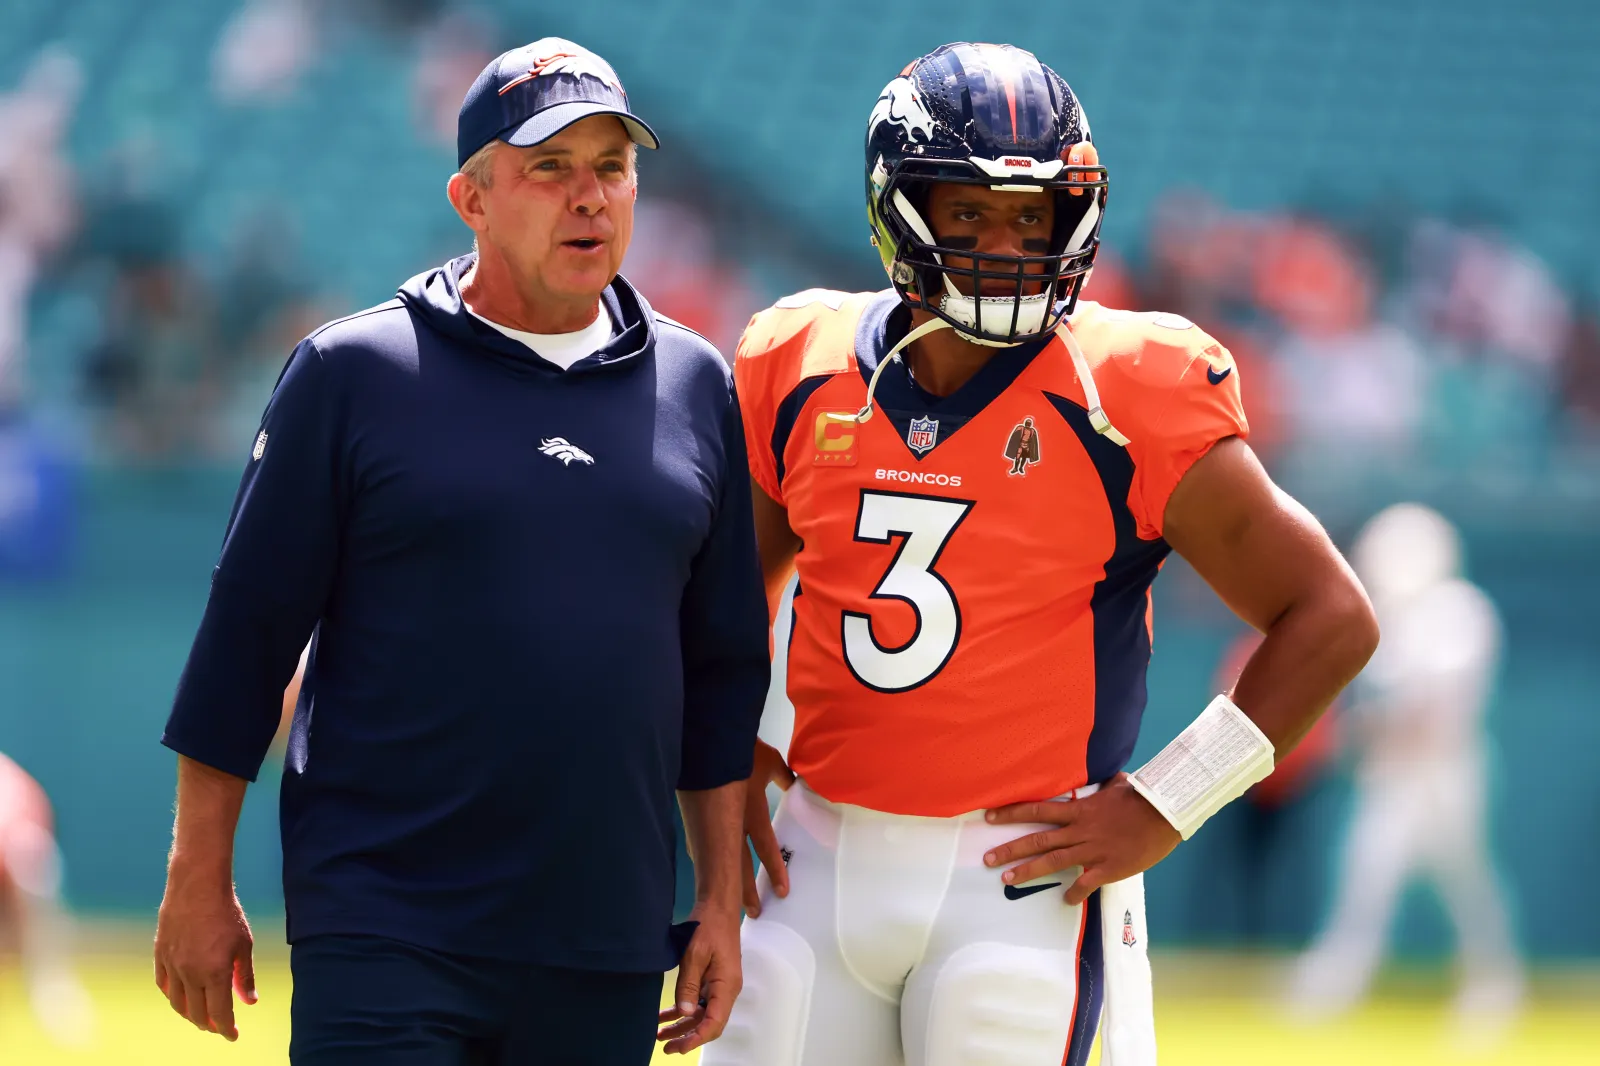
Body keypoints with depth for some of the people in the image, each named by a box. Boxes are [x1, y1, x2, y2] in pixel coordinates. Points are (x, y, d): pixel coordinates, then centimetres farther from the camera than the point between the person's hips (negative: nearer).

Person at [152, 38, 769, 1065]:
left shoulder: (695, 387, 10)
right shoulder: (354, 373, -1)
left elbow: (722, 665, 15)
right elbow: (250, 629, 0)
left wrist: (723, 900, 12)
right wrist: (200, 884, -2)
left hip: (609, 950, 4)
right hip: (385, 935, -4)